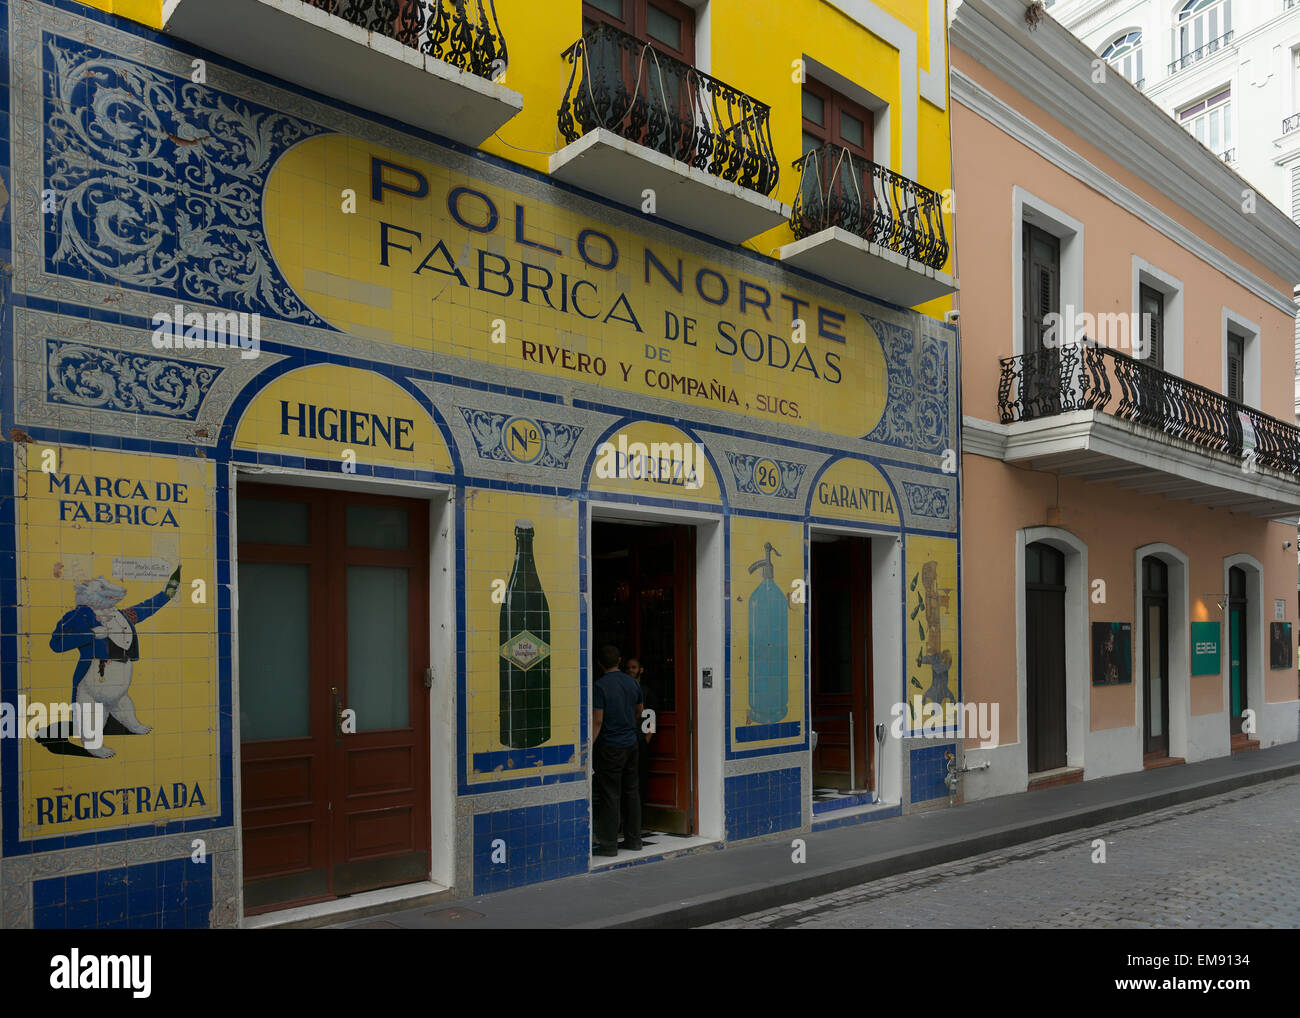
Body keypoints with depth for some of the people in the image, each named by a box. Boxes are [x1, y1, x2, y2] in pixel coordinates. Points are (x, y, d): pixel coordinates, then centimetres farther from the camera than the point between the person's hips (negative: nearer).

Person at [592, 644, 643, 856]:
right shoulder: (632, 682, 5)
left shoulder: (600, 686, -14)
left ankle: (608, 844, 3)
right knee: (631, 791, 13)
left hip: (610, 746, -6)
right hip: (631, 743, 6)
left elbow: (597, 721, -16)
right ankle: (634, 840, 19)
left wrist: (588, 748, -12)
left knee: (609, 795, -1)